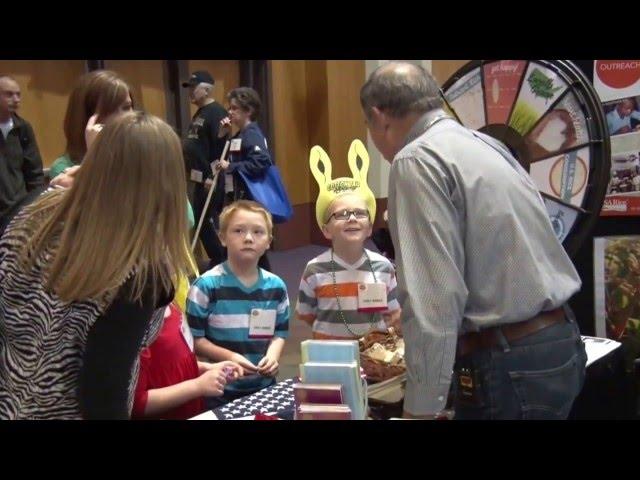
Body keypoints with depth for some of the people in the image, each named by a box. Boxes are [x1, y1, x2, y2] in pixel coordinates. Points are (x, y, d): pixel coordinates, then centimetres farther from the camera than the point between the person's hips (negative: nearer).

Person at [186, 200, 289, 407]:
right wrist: (228, 357, -22)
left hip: (264, 386, 4)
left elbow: (280, 333, 10)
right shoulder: (206, 285, -13)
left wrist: (273, 355, -9)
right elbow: (194, 339, -11)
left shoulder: (276, 287, 2)